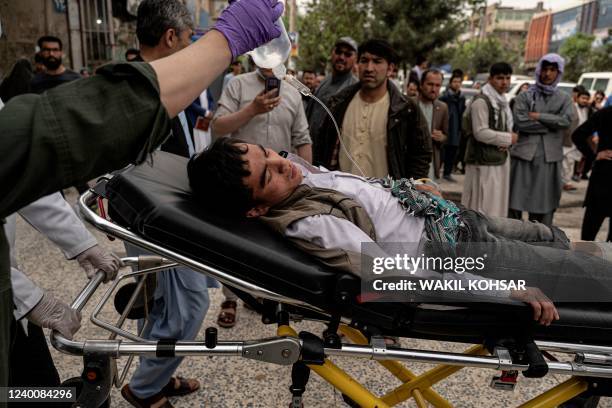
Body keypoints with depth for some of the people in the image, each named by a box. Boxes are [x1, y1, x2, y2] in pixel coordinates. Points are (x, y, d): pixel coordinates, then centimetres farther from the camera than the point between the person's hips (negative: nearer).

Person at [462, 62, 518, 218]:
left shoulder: (502, 101, 17)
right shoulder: (481, 101, -12)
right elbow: (480, 133, -20)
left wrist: (506, 142, 1)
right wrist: (508, 138, -11)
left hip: (500, 160, 9)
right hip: (483, 162, -9)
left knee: (497, 205, 13)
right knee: (481, 205, -7)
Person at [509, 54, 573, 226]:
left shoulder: (564, 98, 12)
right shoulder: (525, 96, 5)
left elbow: (566, 121, -6)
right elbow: (520, 121, -11)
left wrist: (538, 117, -9)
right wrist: (551, 125, -8)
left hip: (549, 157, 2)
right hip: (524, 154, -2)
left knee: (544, 202, 6)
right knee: (515, 201, -1)